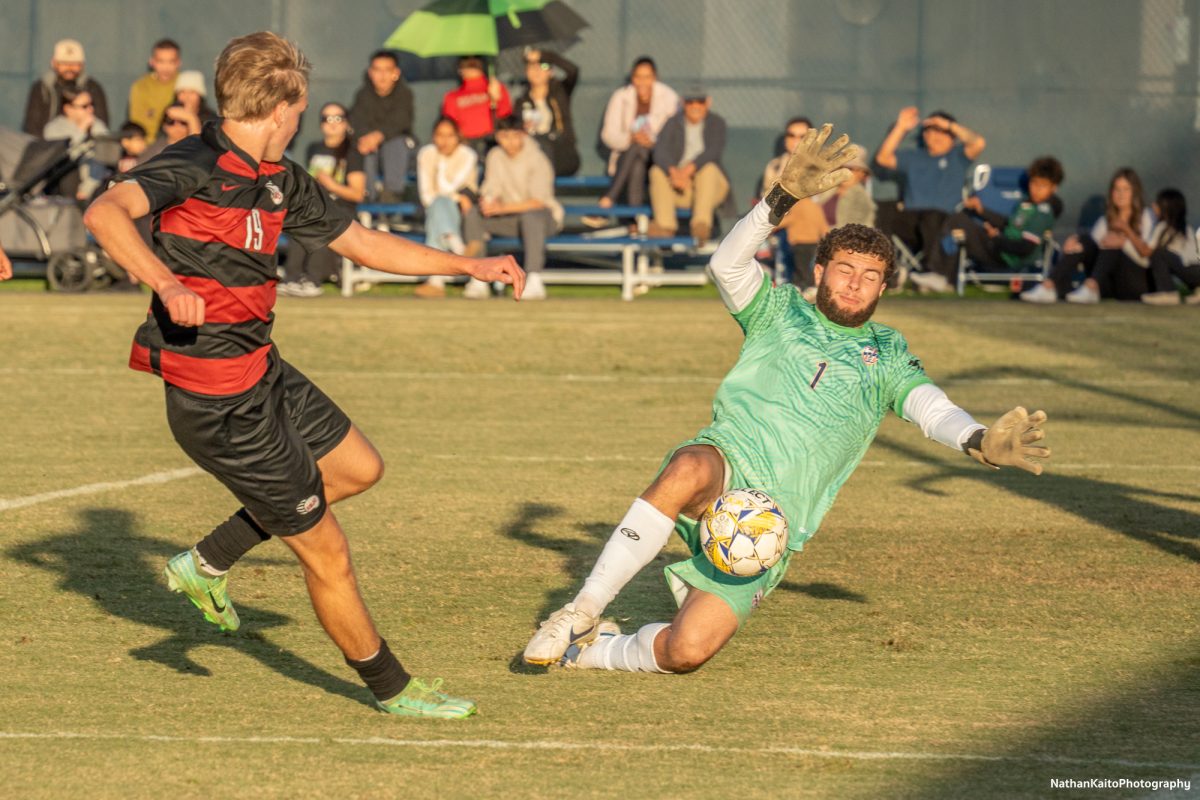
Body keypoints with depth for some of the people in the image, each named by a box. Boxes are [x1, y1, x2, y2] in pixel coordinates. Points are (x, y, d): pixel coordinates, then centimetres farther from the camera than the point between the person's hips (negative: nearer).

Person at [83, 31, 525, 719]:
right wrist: (164, 281, -50)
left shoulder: (282, 182, 9)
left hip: (264, 373, 9)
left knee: (358, 467, 25)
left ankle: (208, 564, 28)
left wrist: (472, 265, 17)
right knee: (327, 553, 1)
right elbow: (105, 213, -34)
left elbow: (366, 244, 20)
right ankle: (392, 688, 19)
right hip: (219, 403, -9)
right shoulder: (194, 166, -18)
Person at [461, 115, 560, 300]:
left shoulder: (537, 160, -14)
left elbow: (538, 202, -21)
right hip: (509, 220, 5)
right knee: (472, 213, -17)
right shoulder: (495, 156, 3)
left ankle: (534, 282, -47)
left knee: (531, 216, -40)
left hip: (545, 217, -5)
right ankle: (478, 281, -21)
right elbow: (490, 190, 2)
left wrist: (502, 208, -29)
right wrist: (488, 201, -24)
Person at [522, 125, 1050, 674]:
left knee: (687, 652, -19)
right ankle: (583, 611, -33)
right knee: (689, 471, -42)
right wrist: (785, 196, -18)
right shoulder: (780, 313, 15)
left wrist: (979, 442, -20)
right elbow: (728, 264, -4)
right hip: (726, 465, -1)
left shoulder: (886, 356, 20)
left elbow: (931, 408, 3)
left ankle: (589, 651, 10)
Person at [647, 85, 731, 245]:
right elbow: (660, 151, -13)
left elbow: (715, 151, -16)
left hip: (711, 185, -2)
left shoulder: (716, 122, 2)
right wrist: (674, 172, -34)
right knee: (657, 171, -25)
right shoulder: (673, 124, 4)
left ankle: (701, 225, -51)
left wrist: (689, 169, -33)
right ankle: (665, 225, -42)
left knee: (708, 168, -33)